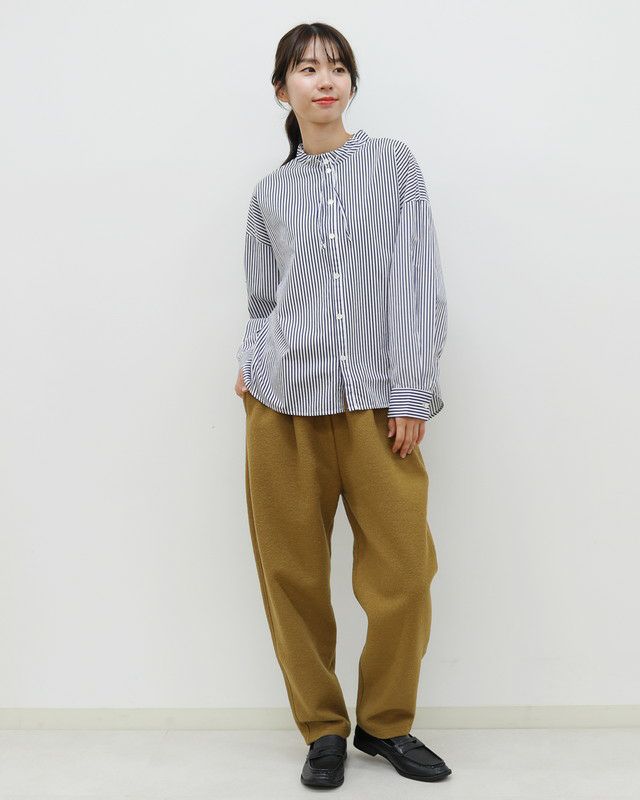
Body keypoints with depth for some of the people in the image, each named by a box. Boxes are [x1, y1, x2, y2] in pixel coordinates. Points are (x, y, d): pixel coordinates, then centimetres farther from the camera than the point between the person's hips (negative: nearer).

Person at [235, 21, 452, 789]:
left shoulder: (394, 163, 7)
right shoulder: (270, 193, 12)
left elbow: (420, 281, 0)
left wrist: (411, 393, -7)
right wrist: (250, 368, -1)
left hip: (375, 403, -1)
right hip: (284, 405, 2)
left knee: (402, 576, -4)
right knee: (293, 575, 3)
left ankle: (385, 723, 19)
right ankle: (323, 729, 19)